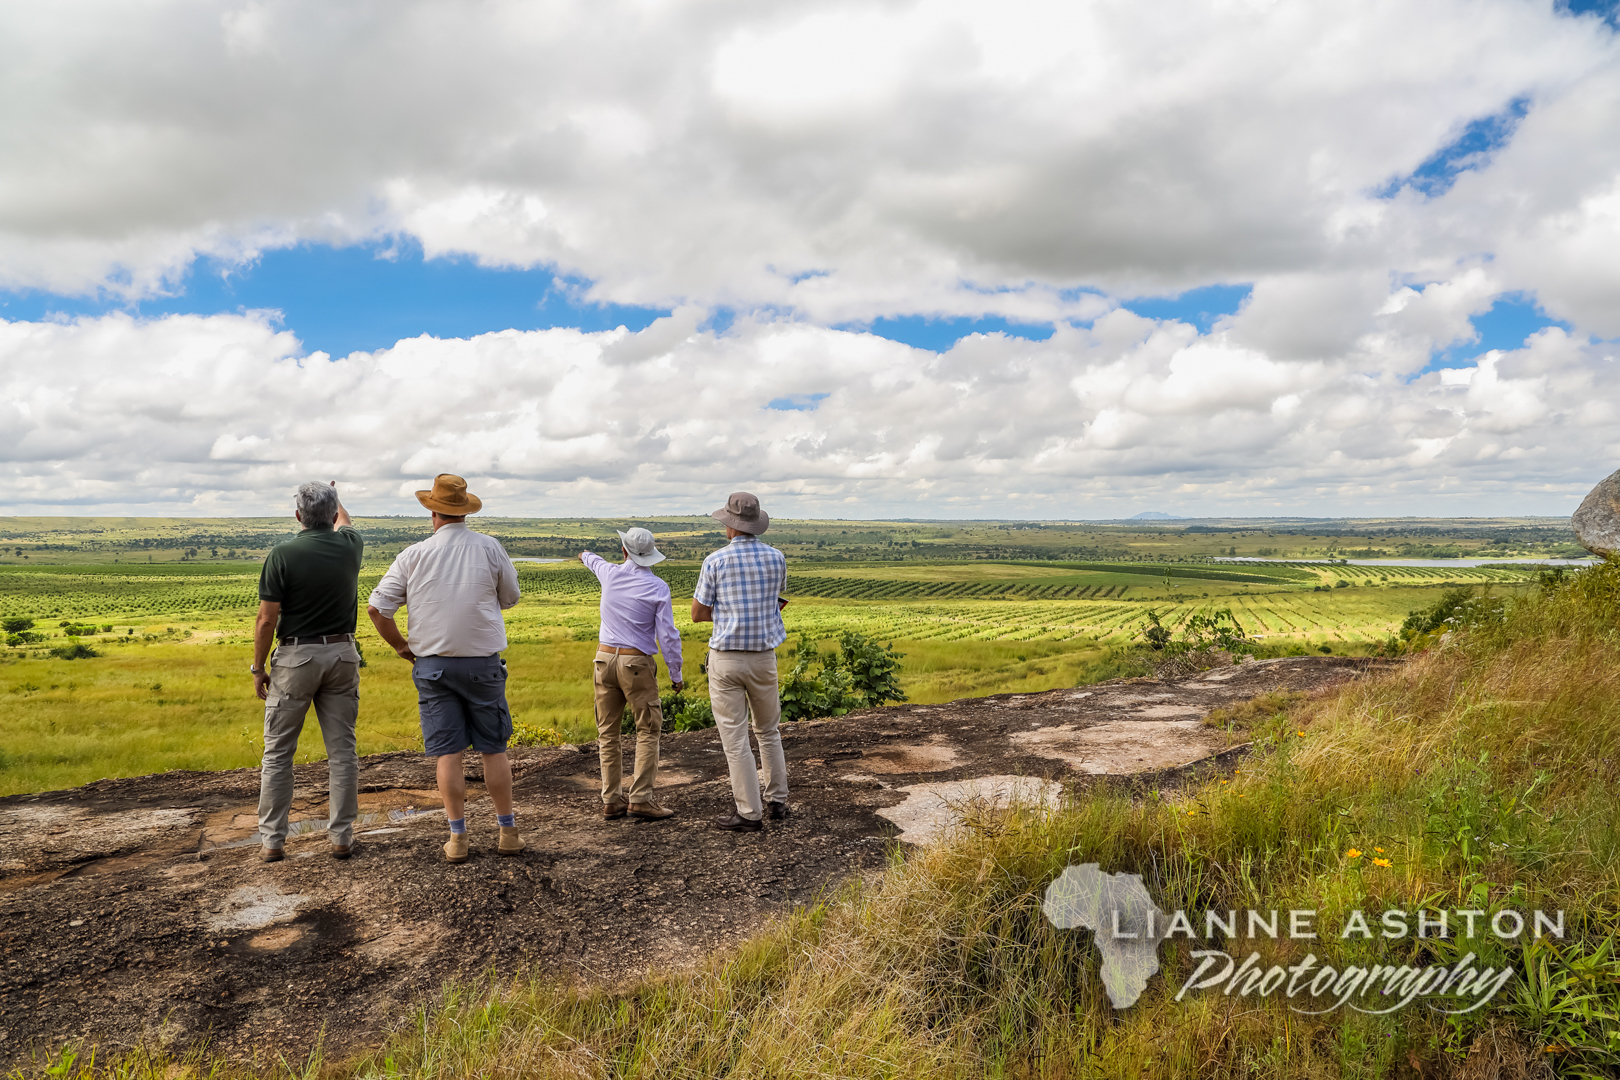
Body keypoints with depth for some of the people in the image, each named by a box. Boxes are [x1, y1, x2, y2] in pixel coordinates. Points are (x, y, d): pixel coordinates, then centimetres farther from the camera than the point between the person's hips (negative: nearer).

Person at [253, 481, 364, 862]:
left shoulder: (282, 555, -12)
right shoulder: (349, 546, 0)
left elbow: (267, 620, -11)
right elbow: (344, 523, 27)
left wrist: (258, 668, 1)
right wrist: (335, 497, 47)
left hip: (295, 657, -3)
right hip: (342, 654, 3)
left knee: (278, 752, 9)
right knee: (342, 750, 7)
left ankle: (272, 840, 13)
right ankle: (342, 837, 11)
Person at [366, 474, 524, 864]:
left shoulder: (413, 556, -4)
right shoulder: (490, 548, -5)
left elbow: (376, 608, -4)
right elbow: (509, 598, 7)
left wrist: (401, 646, 9)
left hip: (432, 663, 1)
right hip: (483, 661, 0)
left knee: (447, 753, 6)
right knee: (494, 748, 10)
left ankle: (457, 838, 11)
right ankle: (508, 831, 18)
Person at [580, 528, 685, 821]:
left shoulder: (611, 574, 1)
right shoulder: (657, 587, -10)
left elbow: (596, 562, 28)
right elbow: (668, 635, -12)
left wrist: (586, 555, 53)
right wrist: (676, 674, -2)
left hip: (605, 659, 4)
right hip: (637, 664, -4)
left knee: (608, 733, 9)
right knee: (648, 731, 2)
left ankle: (611, 801, 12)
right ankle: (640, 799, -4)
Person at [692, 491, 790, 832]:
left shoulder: (715, 561, -9)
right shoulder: (777, 558, 0)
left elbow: (698, 614, -2)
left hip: (725, 660, -4)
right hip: (763, 658, 4)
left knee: (735, 739, 2)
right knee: (768, 731, 21)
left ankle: (749, 813, 7)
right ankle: (777, 801, 26)